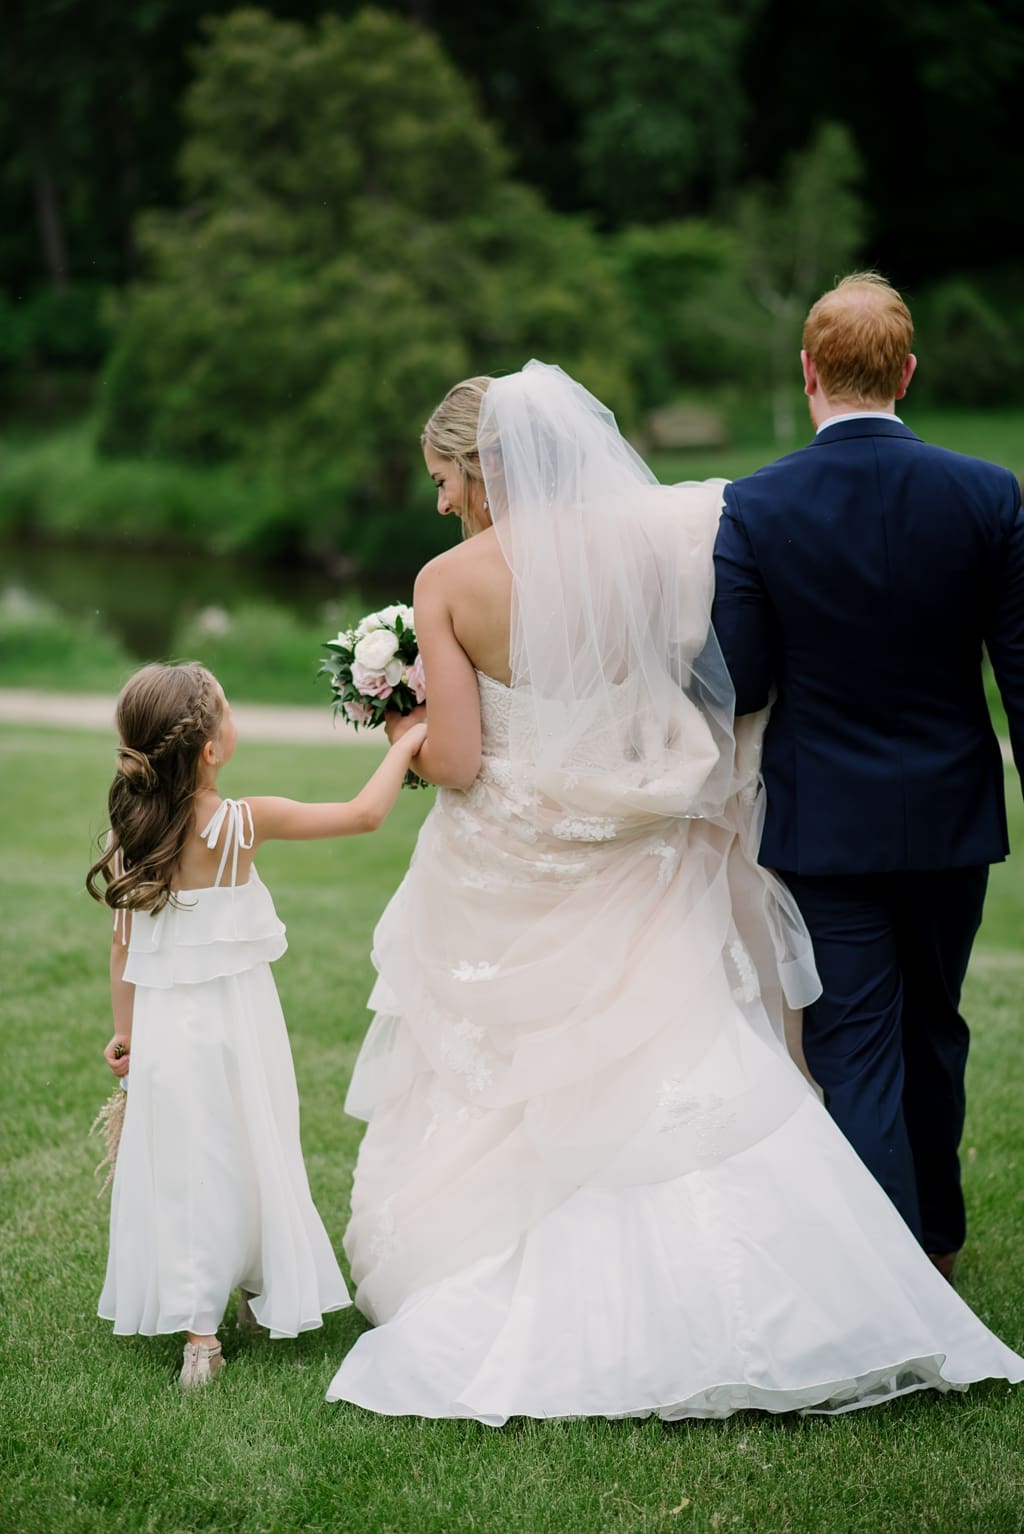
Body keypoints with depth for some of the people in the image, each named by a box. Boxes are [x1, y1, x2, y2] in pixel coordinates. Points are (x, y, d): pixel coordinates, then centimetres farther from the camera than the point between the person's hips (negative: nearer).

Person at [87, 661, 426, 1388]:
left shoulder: (132, 834, -5)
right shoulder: (245, 824, -17)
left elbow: (125, 946, 2)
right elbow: (365, 813, -13)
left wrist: (126, 1029, 14)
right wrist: (406, 744, 0)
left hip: (166, 1028, 3)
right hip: (237, 1022, -3)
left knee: (184, 1170, 9)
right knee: (251, 1156, 16)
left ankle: (199, 1335, 9)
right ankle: (265, 1288, 33)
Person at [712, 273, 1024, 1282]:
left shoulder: (754, 509, -11)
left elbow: (738, 688, -10)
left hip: (826, 824, -3)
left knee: (855, 1053, 3)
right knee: (932, 1029, 21)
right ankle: (936, 1238, 39)